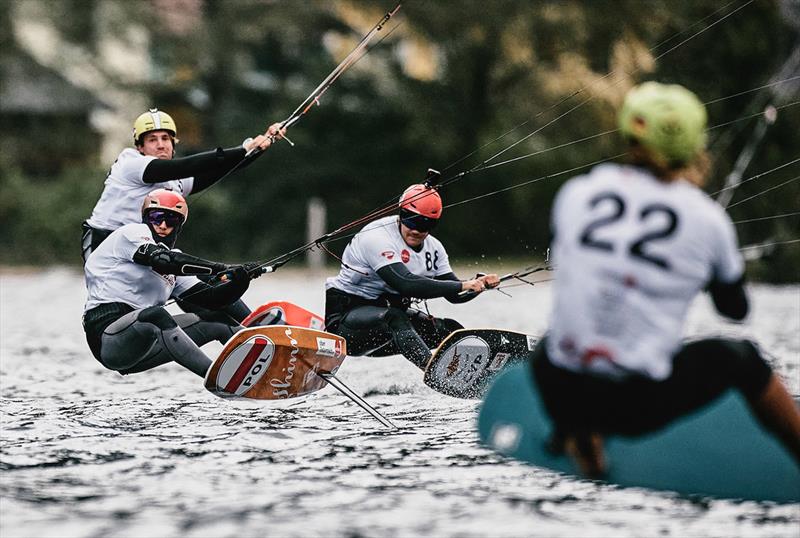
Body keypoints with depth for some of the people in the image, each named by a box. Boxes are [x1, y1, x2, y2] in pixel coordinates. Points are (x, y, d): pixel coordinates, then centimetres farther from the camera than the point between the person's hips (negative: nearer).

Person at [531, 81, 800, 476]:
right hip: (643, 406, -2)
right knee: (740, 357, 23)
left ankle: (577, 435, 25)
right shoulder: (706, 218, -3)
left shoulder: (576, 193, 1)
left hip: (563, 397, 2)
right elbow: (736, 309, 13)